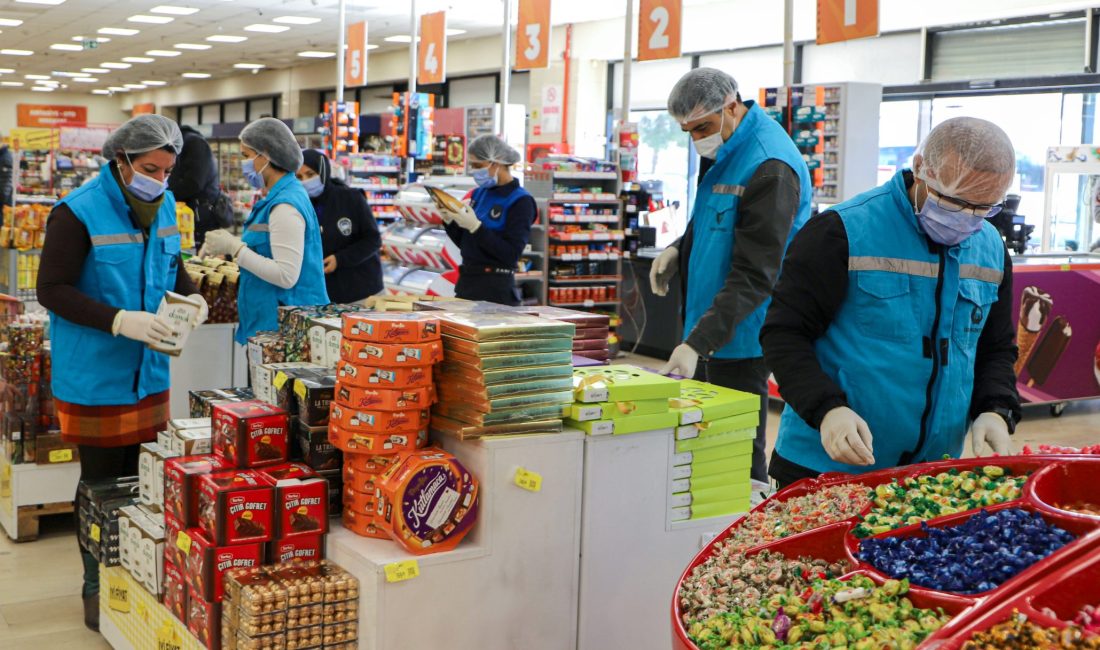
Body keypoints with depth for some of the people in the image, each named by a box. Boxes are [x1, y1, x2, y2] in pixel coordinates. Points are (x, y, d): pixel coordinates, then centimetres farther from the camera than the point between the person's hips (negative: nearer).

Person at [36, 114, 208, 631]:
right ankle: (98, 589, 23)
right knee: (102, 485, 6)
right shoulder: (78, 213, -16)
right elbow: (52, 289, -16)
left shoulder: (165, 206, 5)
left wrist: (188, 297, -3)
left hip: (149, 375, 6)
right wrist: (119, 320, -27)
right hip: (95, 378, -6)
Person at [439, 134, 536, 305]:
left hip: (496, 287, -7)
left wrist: (475, 227, -23)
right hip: (466, 280, 7)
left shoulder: (521, 201, -10)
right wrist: (449, 221, -1)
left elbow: (511, 255, -18)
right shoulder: (480, 193, 11)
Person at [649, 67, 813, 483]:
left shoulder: (770, 168, -22)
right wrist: (680, 250, 6)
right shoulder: (722, 151, 9)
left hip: (739, 340, -10)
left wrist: (698, 343, -31)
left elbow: (753, 275, -26)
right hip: (708, 326, 10)